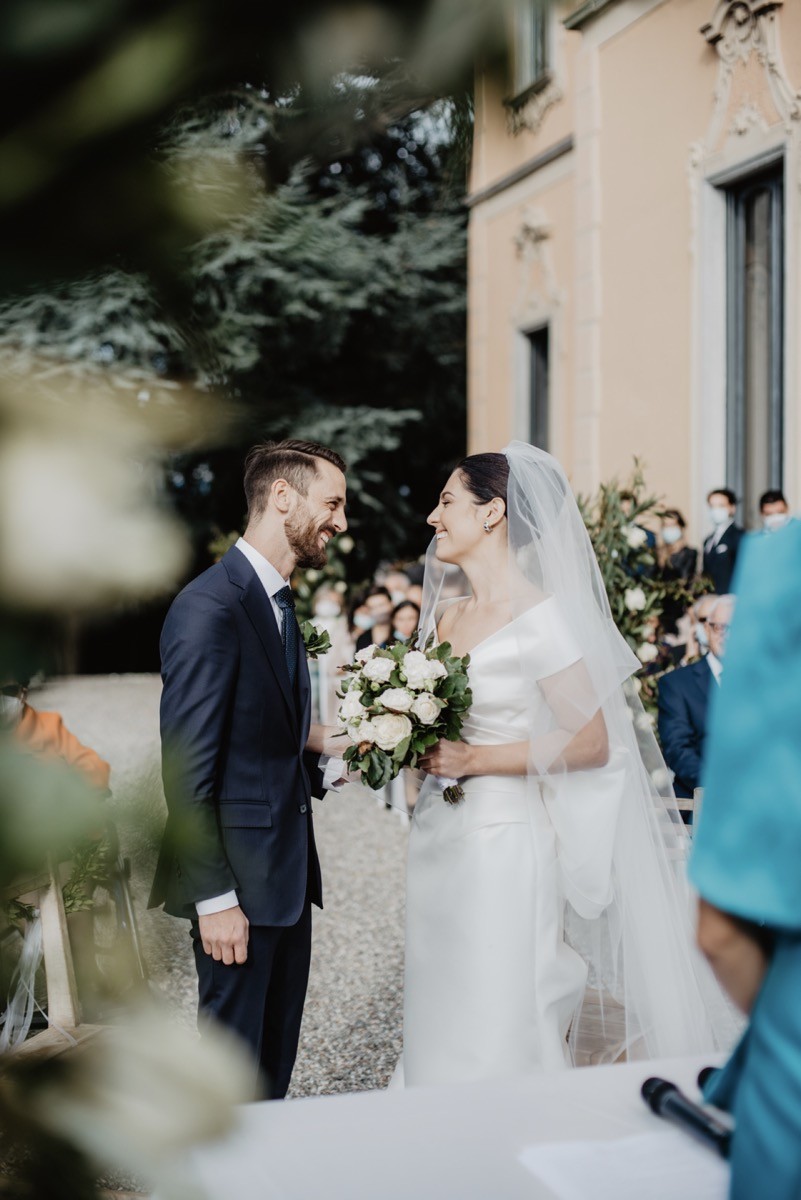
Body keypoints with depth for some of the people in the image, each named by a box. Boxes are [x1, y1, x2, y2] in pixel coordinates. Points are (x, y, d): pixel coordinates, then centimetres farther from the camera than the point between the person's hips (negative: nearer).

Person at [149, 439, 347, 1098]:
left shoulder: (280, 603, 13)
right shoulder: (209, 608, -17)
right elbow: (185, 771, -19)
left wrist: (332, 762, 2)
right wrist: (214, 898, -19)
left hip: (288, 871, 9)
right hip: (240, 879, -9)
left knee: (276, 1060, 18)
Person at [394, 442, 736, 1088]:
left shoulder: (540, 615, -12)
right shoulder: (446, 616, 11)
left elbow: (591, 742, -15)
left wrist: (473, 760, -17)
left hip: (507, 842, -7)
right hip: (442, 838, 7)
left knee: (500, 1039, -2)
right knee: (438, 1029, 13)